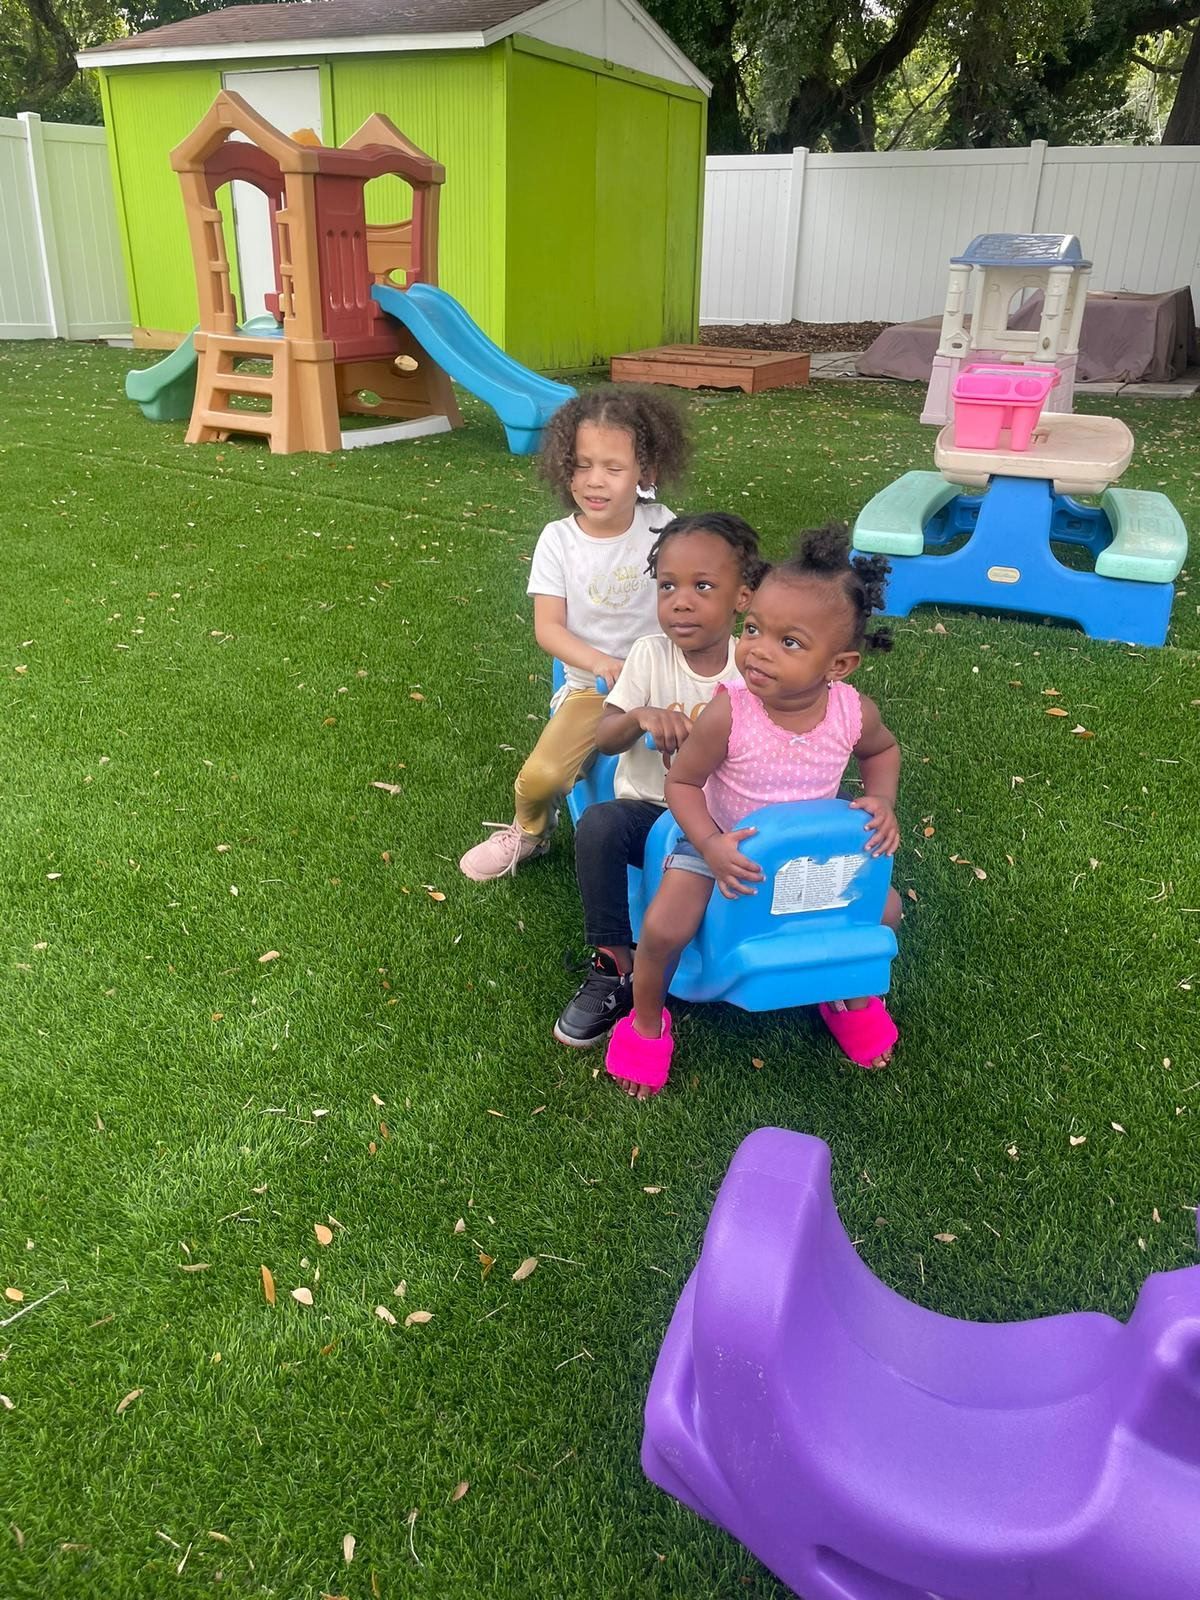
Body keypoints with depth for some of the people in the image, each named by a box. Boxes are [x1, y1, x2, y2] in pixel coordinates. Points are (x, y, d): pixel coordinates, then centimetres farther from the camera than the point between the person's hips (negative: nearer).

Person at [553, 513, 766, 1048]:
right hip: (649, 808, 0)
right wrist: (640, 717, -29)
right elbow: (603, 738, -8)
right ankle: (613, 967, -17)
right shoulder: (650, 654, -5)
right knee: (597, 824, -30)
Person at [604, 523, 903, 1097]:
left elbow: (882, 750, 4)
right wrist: (711, 846, -32)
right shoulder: (728, 713, -31)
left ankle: (850, 997, 31)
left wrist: (882, 802, -14)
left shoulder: (855, 712, -22)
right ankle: (646, 1021, 14)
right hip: (721, 843, -3)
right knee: (664, 929, -19)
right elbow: (682, 782, -18)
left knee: (883, 910, -1)